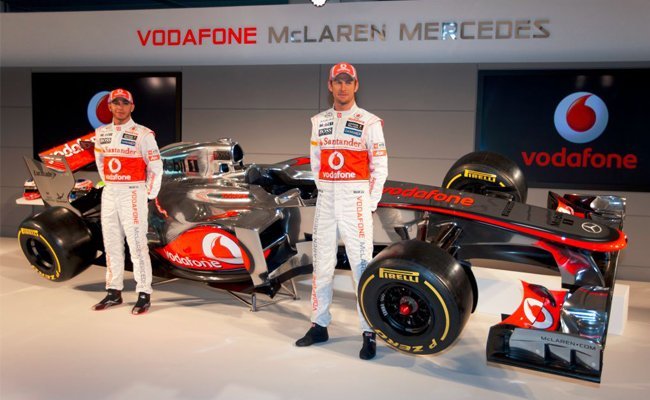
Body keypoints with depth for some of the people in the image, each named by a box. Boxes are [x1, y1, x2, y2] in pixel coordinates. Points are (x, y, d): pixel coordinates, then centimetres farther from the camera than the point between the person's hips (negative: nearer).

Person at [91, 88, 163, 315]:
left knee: (137, 244, -7)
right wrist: (109, 185, 16)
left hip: (132, 193, -6)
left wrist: (149, 194, -4)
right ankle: (114, 292, 21)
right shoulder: (101, 134, 11)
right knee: (111, 244, 11)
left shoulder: (142, 134, -6)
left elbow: (156, 166, -5)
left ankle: (144, 294, -2)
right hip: (109, 194, 6)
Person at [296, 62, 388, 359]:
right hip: (325, 200, 5)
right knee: (322, 263, 10)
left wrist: (370, 205, -4)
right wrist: (325, 193, 8)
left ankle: (369, 333, 1)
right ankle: (320, 325, 21)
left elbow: (380, 167, -1)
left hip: (355, 199, -4)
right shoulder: (319, 122, 12)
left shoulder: (369, 122, -1)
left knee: (362, 263, -6)